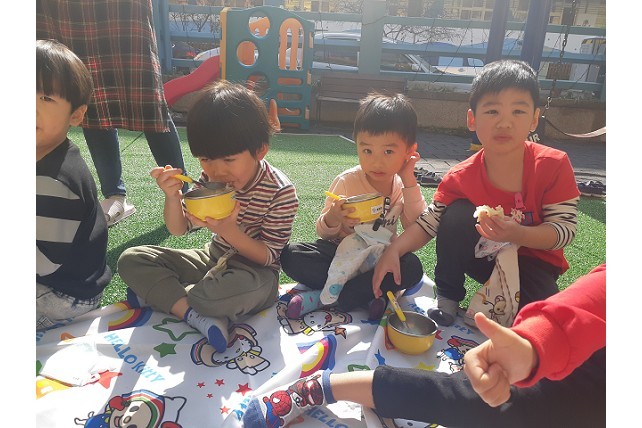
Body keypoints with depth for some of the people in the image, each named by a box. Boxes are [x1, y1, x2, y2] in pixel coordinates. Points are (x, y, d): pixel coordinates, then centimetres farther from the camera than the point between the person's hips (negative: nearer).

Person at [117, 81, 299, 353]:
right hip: (213, 260, 6)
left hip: (254, 272, -5)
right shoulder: (210, 179, -7)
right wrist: (172, 196, -20)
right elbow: (178, 229, 1)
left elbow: (268, 256, -17)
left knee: (251, 288, -43)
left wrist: (229, 231, -33)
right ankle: (198, 317, -26)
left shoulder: (281, 192, -20)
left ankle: (160, 294, -14)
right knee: (131, 259, -5)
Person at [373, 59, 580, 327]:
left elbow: (566, 229, -18)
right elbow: (428, 222, -16)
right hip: (483, 255, 2)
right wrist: (393, 251, -33)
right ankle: (447, 299, -9)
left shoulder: (554, 165, -21)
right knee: (458, 213, -26)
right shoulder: (461, 177, -18)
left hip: (534, 259, -1)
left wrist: (517, 234, -36)